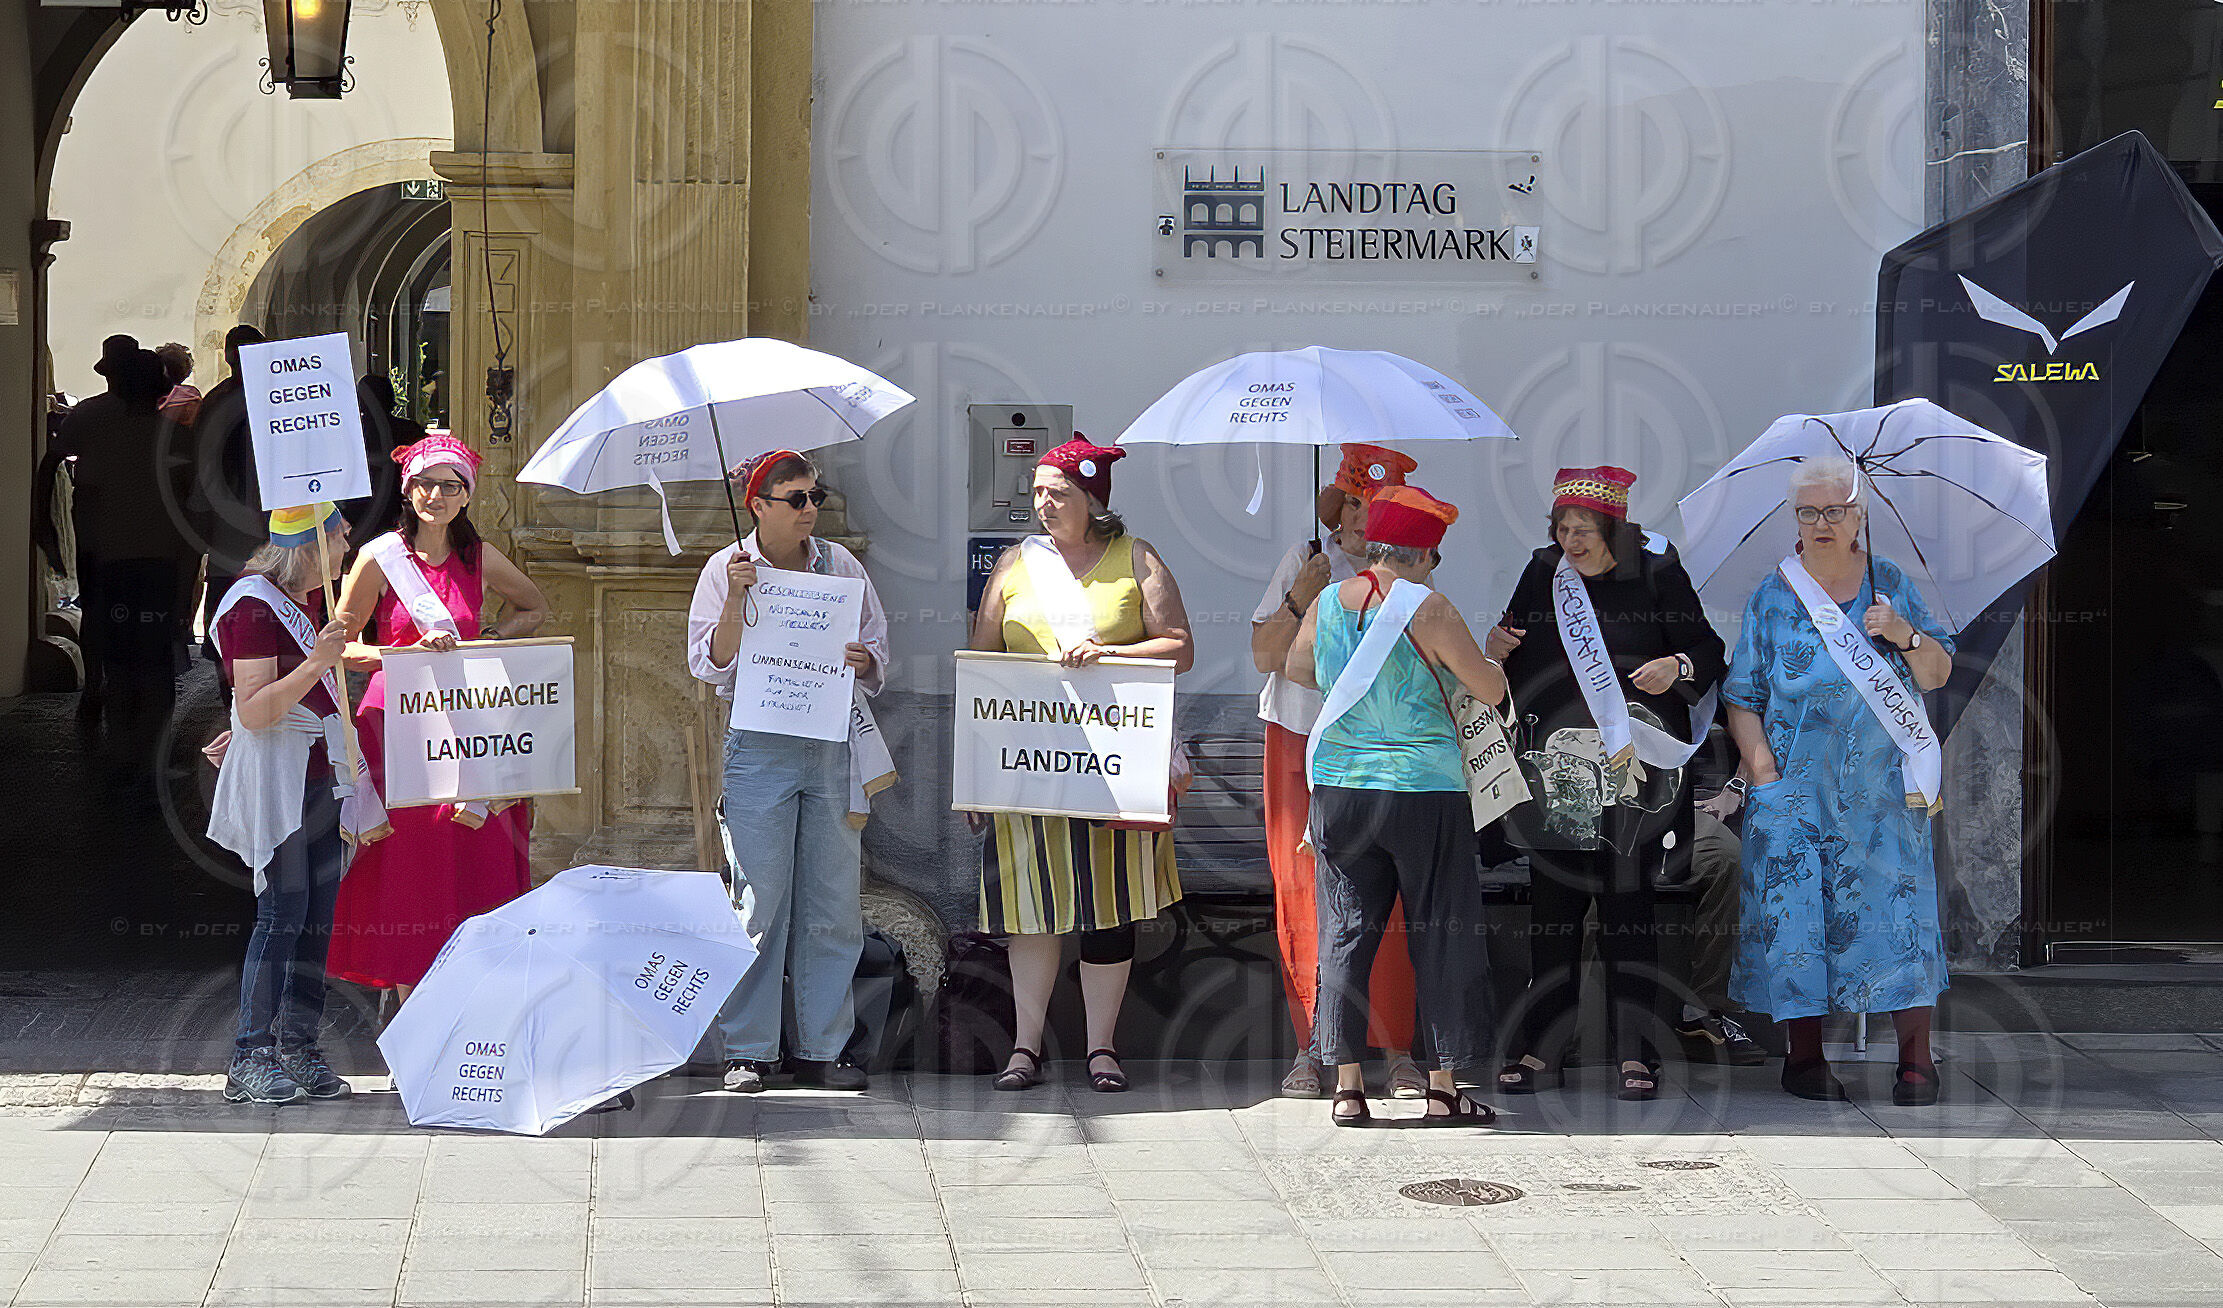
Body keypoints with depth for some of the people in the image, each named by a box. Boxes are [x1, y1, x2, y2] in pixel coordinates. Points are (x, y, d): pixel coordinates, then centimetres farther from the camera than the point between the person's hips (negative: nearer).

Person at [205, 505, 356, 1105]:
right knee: (284, 908, -13)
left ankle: (298, 1048, 10)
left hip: (319, 772, 9)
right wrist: (316, 663, -28)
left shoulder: (313, 597, 13)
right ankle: (249, 1060, -9)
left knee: (319, 910, 5)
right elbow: (255, 712, -21)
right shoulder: (255, 606, -14)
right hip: (274, 776, -9)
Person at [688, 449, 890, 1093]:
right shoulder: (727, 569, 2)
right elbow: (709, 664, -4)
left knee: (833, 902, 2)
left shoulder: (840, 564, 10)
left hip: (832, 745, 3)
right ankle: (748, 1052, 6)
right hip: (760, 745, -3)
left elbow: (878, 648, 14)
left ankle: (822, 1049, 10)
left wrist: (863, 661, -8)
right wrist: (736, 599, -16)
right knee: (760, 900, -3)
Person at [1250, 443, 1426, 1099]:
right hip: (1299, 746, 1)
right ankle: (1311, 1046, 8)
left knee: (1384, 904, -7)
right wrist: (1301, 597, -11)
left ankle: (1398, 1050, 0)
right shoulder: (1304, 560, 6)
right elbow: (1265, 655, 2)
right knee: (1304, 895, 0)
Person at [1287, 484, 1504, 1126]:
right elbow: (1492, 691, -5)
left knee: (1346, 930, 8)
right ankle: (1443, 1087, 8)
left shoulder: (1326, 603, 3)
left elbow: (1297, 669, 21)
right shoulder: (1429, 610, -11)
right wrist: (1490, 655, 16)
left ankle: (1347, 1085, 5)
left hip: (1338, 787, 4)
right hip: (1425, 791, -4)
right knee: (1440, 934, 5)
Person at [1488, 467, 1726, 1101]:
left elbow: (1709, 651, 3)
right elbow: (1518, 666, 19)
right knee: (1551, 909, 4)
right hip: (1555, 770, 3)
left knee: (1628, 909, -2)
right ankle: (1541, 1050, 11)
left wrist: (1677, 667, -18)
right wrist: (1497, 649, -2)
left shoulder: (1657, 574, 0)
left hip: (1632, 768, -3)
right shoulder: (1541, 574, 9)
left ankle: (1634, 1054, 4)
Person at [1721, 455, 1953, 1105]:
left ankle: (1916, 1057, 0)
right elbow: (1742, 697, 7)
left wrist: (1906, 636, -12)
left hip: (1883, 784, 0)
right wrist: (1760, 764, -7)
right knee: (1794, 910, -3)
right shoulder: (1771, 599, 5)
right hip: (1796, 785, 0)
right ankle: (1804, 1053, 8)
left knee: (1899, 902, -5)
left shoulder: (1890, 584, 8)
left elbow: (1938, 675, 7)